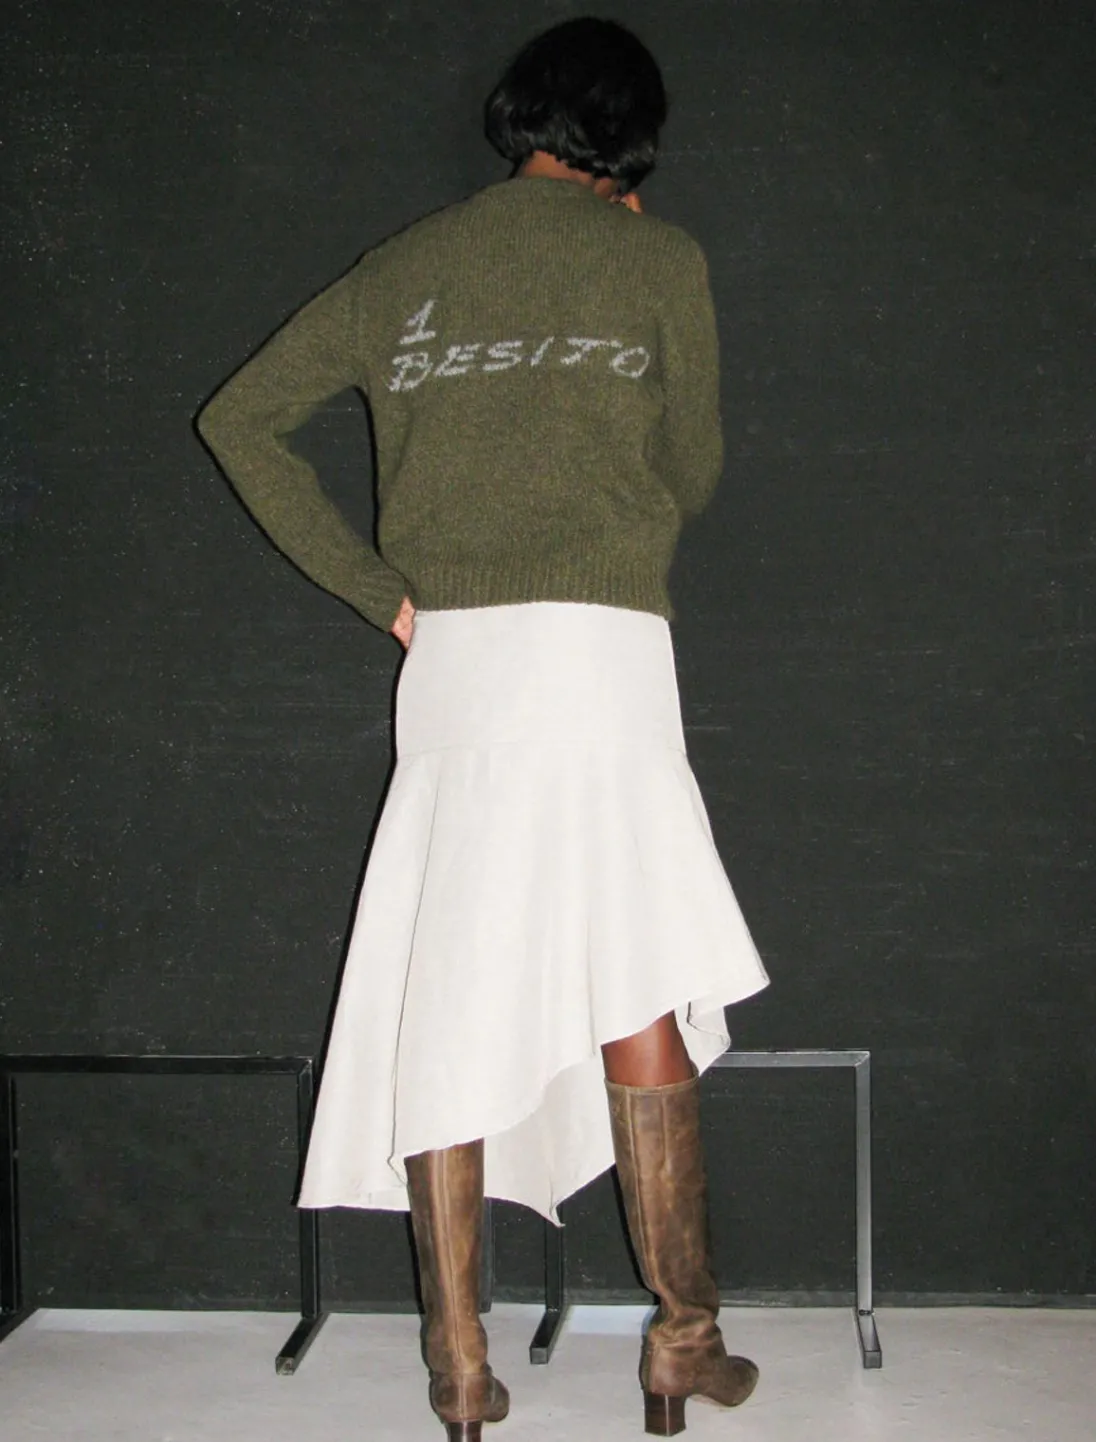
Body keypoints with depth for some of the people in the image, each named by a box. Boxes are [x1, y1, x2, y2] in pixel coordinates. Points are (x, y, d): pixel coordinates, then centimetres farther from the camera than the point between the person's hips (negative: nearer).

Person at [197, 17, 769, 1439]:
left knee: (443, 1001, 4)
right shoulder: (659, 257, 6)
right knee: (640, 994, 1)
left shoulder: (405, 264, 16)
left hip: (446, 655, 4)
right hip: (596, 639, -3)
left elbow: (240, 416, 14)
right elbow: (694, 470, 13)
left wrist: (375, 585, 12)